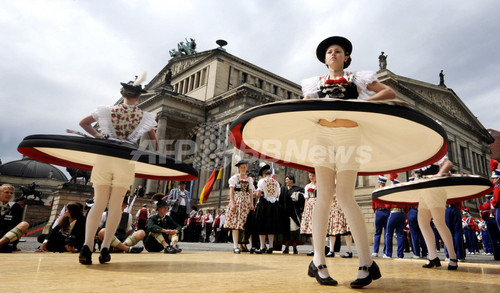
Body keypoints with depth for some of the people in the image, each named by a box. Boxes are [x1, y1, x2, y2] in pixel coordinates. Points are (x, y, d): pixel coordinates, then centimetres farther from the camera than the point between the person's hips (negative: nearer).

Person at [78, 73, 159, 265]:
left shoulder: (108, 110, 8)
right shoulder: (144, 117, 6)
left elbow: (83, 123, 15)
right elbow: (155, 141, 13)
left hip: (104, 157, 1)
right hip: (126, 161, -1)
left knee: (98, 203, 4)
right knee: (115, 205, 5)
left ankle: (87, 246, -10)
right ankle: (105, 248, 1)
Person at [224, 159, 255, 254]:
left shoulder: (249, 179, 17)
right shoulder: (234, 177, 7)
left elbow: (251, 193, 14)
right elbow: (231, 191, 0)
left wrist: (252, 204, 1)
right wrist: (232, 203, -12)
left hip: (246, 201, 3)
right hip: (236, 200, -3)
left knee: (243, 222, -3)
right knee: (235, 222, -9)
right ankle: (235, 246, -10)